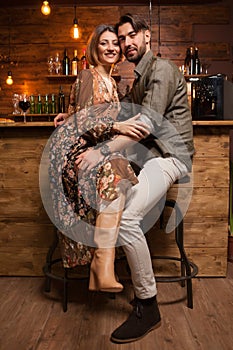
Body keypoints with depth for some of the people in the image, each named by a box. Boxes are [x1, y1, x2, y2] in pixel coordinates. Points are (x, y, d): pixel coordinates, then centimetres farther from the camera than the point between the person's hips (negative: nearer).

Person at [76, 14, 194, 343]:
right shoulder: (139, 77, 22)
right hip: (147, 151, 10)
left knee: (127, 219, -28)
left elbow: (148, 122, -22)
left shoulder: (161, 68, -9)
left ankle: (148, 307, -14)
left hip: (169, 155, -10)